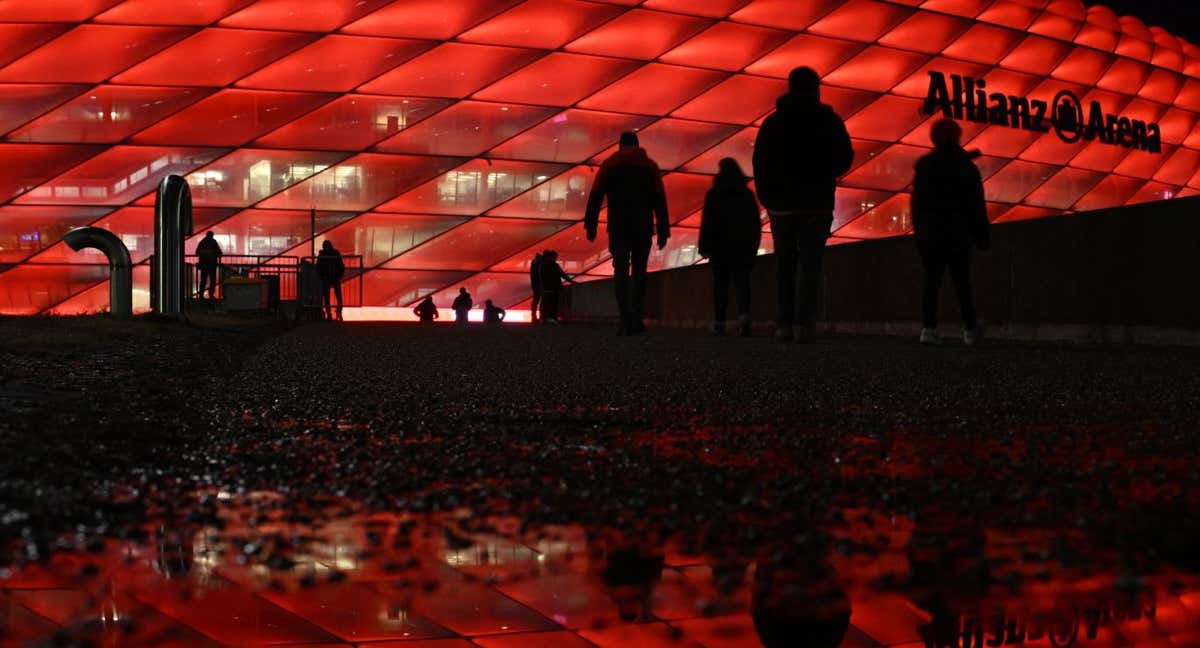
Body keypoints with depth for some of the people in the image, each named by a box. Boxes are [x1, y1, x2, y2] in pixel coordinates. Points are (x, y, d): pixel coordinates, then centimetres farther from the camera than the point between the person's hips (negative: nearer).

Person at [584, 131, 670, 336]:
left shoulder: (609, 164, 8)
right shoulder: (650, 165, 11)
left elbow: (596, 195, -1)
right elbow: (659, 200, 4)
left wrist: (591, 225, -2)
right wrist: (663, 231, 4)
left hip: (618, 227, -1)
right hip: (644, 227, 1)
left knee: (621, 272, -1)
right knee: (639, 271, 9)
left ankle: (626, 321, -12)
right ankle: (636, 318, -2)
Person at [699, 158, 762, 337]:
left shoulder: (713, 195, -2)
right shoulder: (747, 194, 7)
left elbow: (707, 222, -5)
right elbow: (756, 223, 9)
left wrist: (703, 246, -1)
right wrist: (754, 246, 15)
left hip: (720, 246, -2)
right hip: (743, 246, 2)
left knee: (720, 284, 5)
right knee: (741, 282, -1)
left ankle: (719, 322, 4)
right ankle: (744, 315, -22)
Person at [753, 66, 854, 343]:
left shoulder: (773, 122, 6)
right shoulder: (830, 121, 1)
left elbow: (760, 164, 4)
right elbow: (844, 160, 4)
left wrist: (768, 199, 11)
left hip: (782, 204, 2)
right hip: (817, 205, -2)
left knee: (785, 266, 7)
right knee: (810, 266, -3)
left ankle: (785, 324, 1)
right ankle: (803, 323, -12)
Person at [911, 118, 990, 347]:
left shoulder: (924, 165, 5)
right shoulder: (966, 167, -1)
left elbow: (916, 202, 7)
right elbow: (977, 205, -1)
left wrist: (919, 232, 12)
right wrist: (982, 236, 3)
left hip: (930, 232, 1)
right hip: (958, 233, -1)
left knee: (931, 280, 1)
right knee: (962, 281, 8)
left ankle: (928, 328, -11)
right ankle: (970, 328, 15)